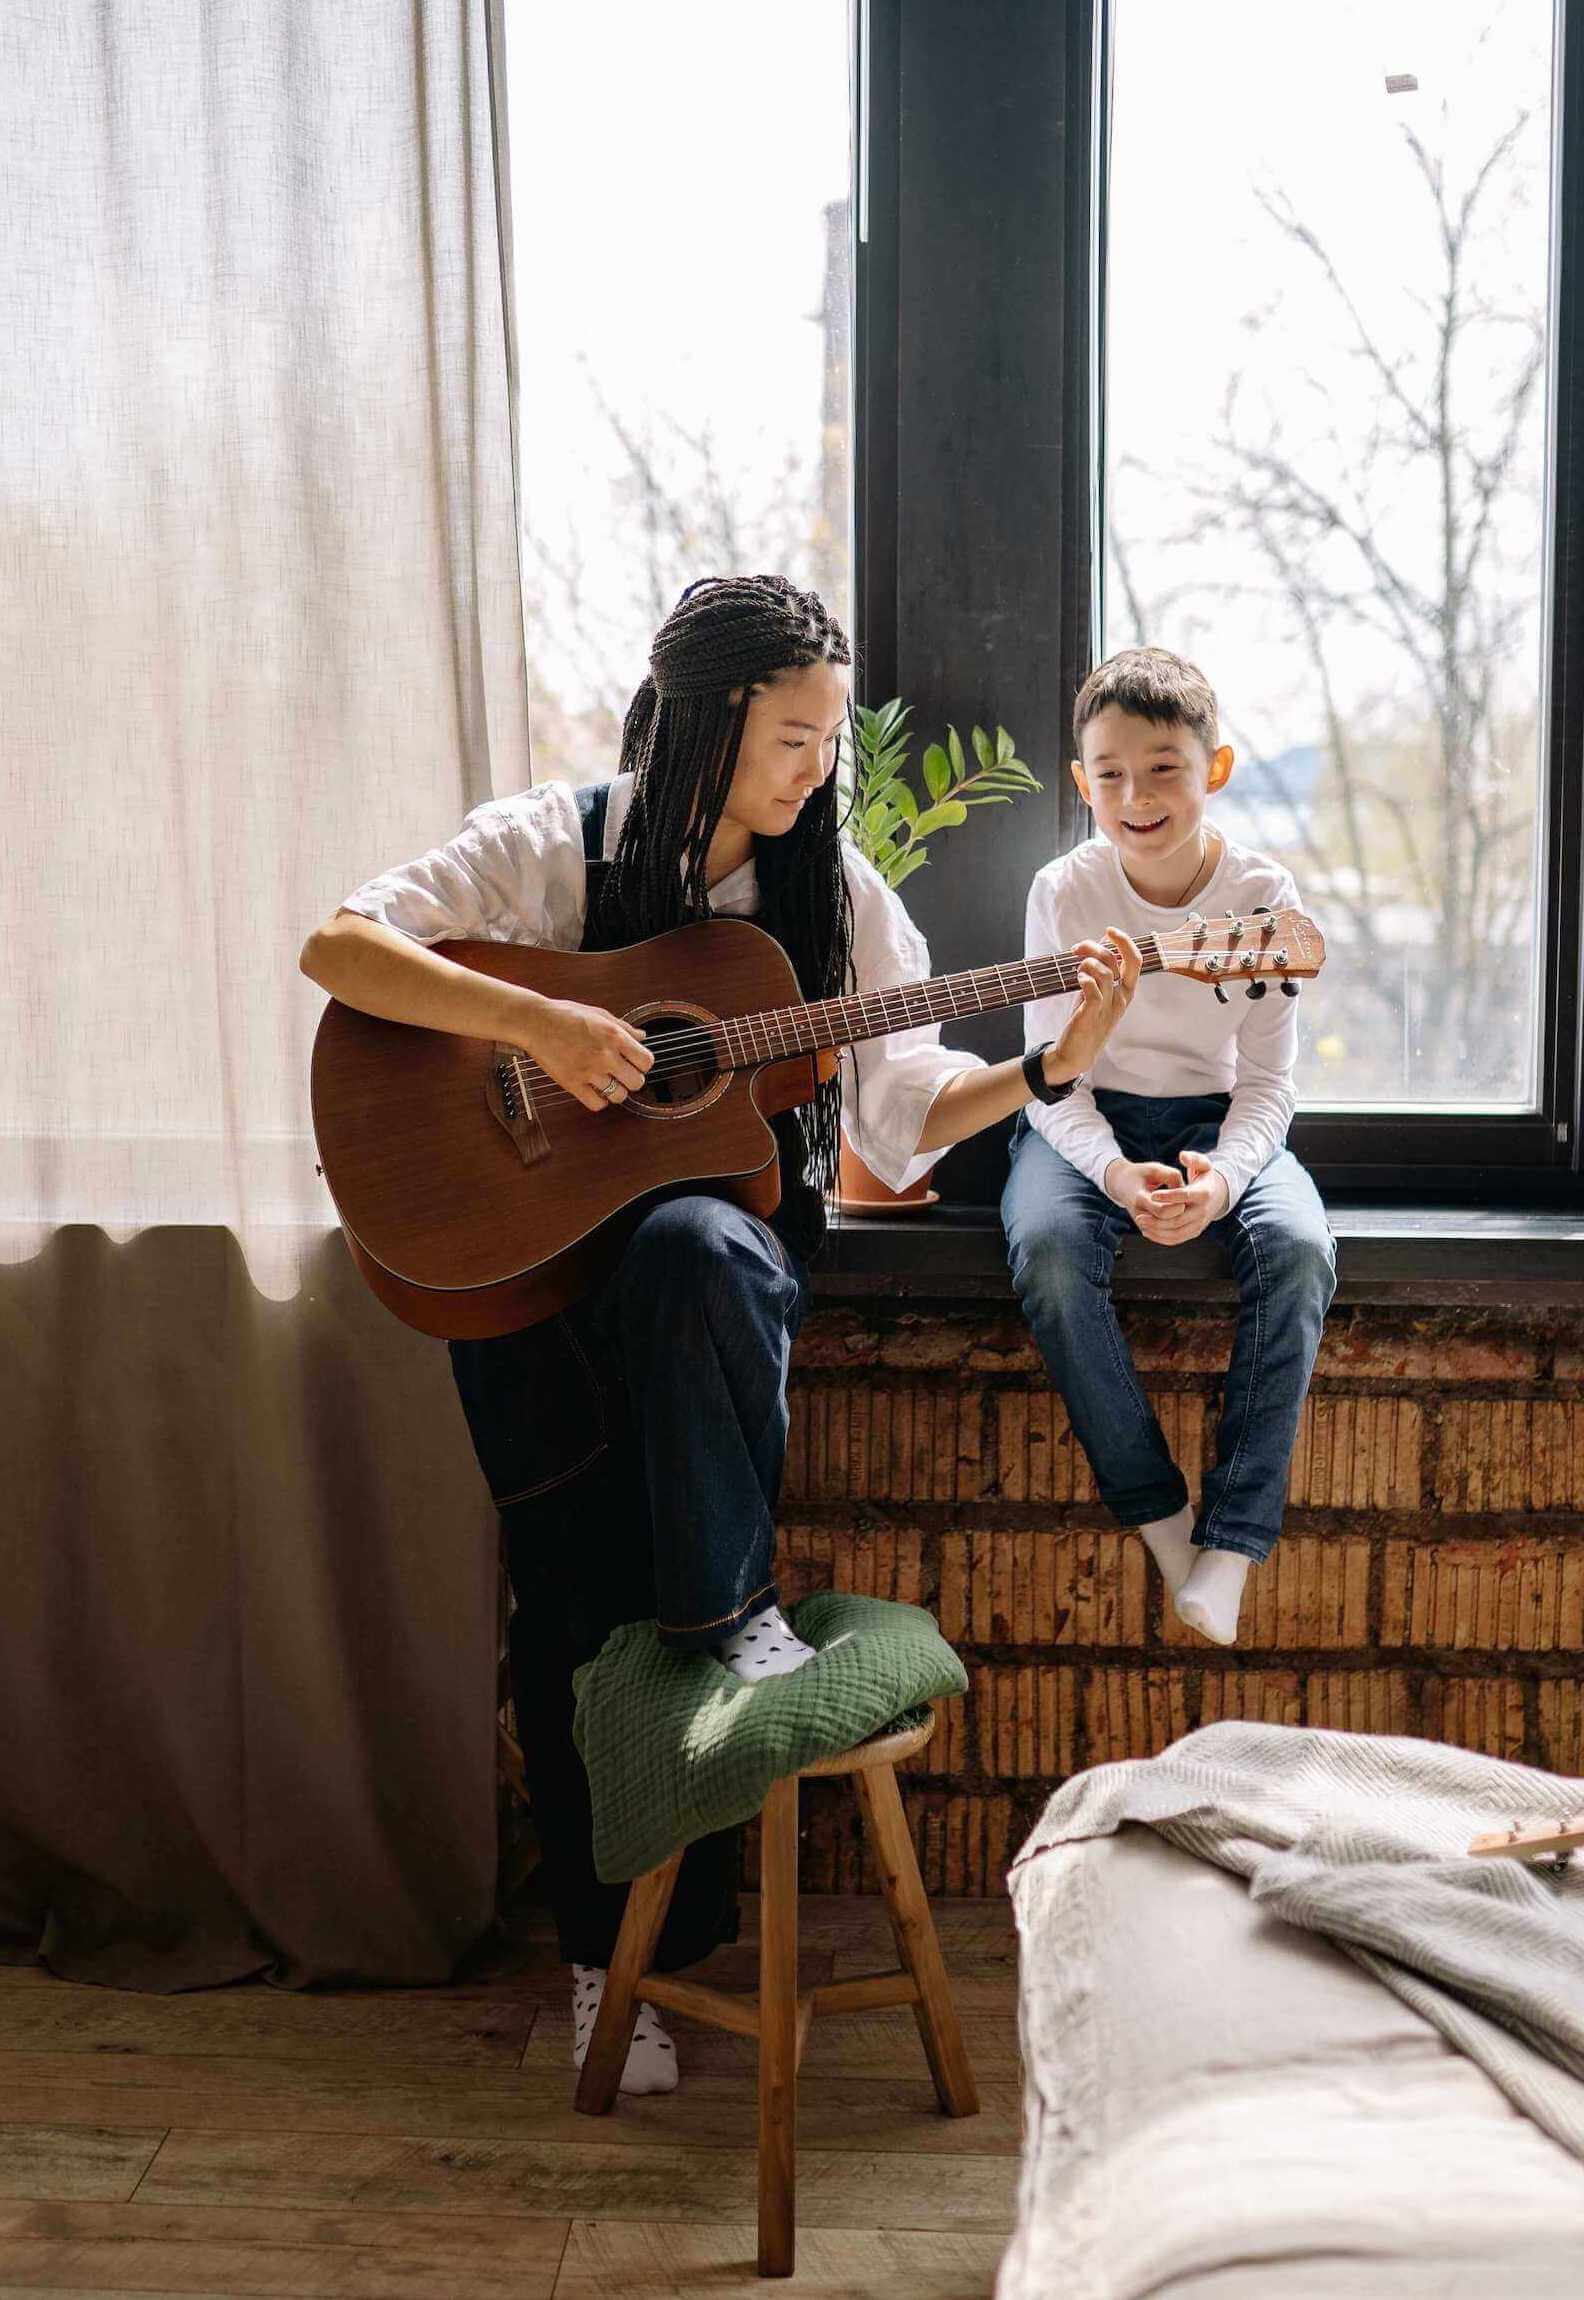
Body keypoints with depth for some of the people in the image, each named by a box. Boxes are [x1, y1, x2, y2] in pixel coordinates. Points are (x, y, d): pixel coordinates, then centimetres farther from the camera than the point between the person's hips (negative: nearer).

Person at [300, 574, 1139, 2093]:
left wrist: (1052, 1066, -11)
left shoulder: (830, 890, 5)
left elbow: (904, 1113, 5)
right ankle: (606, 1951, 16)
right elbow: (337, 948, -12)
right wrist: (536, 1020, -24)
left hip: (736, 1226, 1)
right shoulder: (557, 845, -4)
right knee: (579, 1620, -4)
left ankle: (731, 1603, -19)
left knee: (693, 1251, -38)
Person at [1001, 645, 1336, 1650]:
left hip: (1218, 1117, 1)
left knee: (1301, 1247, -30)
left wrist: (1222, 1177, -29)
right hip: (1087, 1119, 0)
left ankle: (1232, 1542, -23)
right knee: (1048, 1246, -33)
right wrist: (1115, 1171, -29)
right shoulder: (1065, 891, -10)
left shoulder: (1263, 893, -9)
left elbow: (1266, 1080, -7)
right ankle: (1160, 1516, -18)